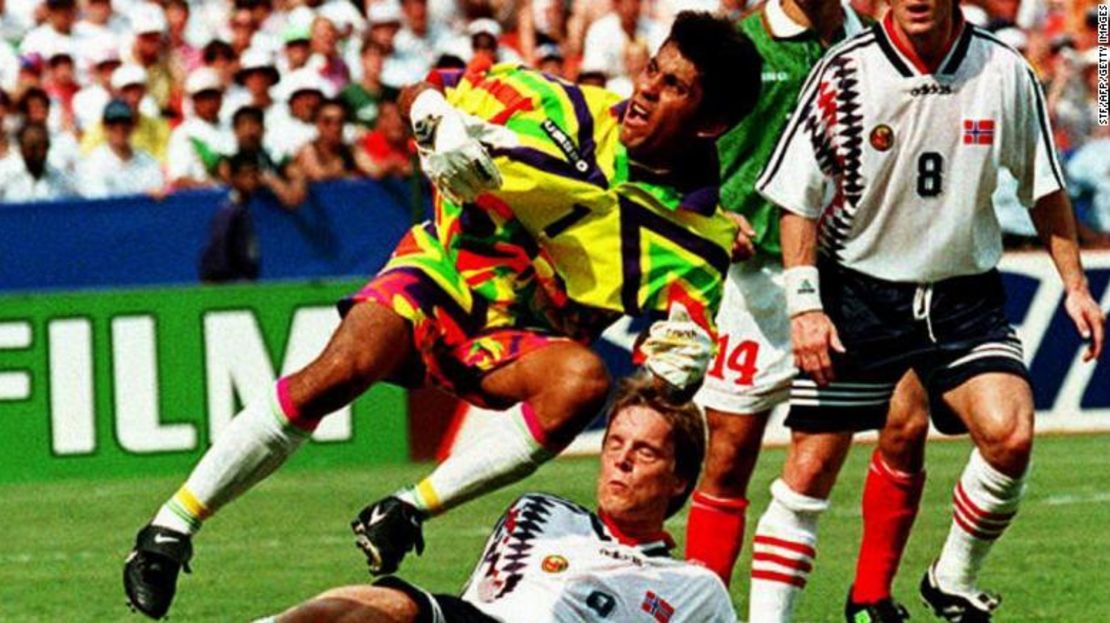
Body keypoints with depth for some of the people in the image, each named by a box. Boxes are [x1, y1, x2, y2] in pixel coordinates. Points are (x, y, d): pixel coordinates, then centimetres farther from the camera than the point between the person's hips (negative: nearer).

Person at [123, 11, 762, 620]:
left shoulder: (699, 238, -11)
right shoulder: (566, 110, -10)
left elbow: (684, 345, -2)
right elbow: (427, 91, 4)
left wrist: (672, 370, -26)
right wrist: (439, 125, -19)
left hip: (519, 343, 1)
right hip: (443, 277, -1)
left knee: (583, 378, -33)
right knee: (340, 371, -28)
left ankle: (410, 509, -25)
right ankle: (170, 530, -21)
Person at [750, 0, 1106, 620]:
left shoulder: (1005, 72, -5)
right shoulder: (844, 73, -10)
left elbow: (1044, 187, 9)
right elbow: (797, 197, -4)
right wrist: (804, 303, -11)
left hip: (965, 295, 1)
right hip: (856, 292, -1)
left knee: (1010, 435, -19)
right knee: (812, 465, -4)